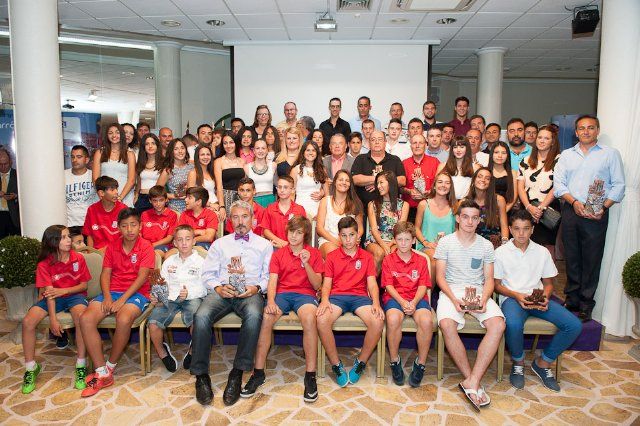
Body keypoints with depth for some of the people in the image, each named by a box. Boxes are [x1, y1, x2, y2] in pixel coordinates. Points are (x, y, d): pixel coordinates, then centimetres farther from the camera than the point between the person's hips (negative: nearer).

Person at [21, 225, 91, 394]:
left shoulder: (78, 258, -6)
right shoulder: (44, 264, -7)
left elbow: (84, 285, -1)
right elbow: (49, 292, -15)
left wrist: (63, 291, -18)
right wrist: (53, 319, -24)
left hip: (74, 295, -1)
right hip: (53, 298, 2)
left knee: (81, 317, -34)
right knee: (27, 322, -23)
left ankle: (81, 365, -20)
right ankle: (31, 367, -2)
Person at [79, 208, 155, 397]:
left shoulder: (146, 247, -4)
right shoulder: (112, 246, 12)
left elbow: (142, 277, -11)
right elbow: (105, 274, 7)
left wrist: (122, 300, -19)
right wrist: (107, 297, -11)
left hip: (136, 293, -5)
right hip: (112, 291, 5)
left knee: (123, 319, -36)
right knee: (86, 319, -22)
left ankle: (110, 367, -10)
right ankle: (102, 374, -17)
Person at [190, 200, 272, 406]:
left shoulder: (264, 245, 19)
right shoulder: (220, 243, 24)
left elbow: (269, 276, 9)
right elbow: (207, 273, 15)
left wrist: (257, 288, -10)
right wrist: (218, 287, -5)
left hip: (250, 293, -2)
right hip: (222, 291, 2)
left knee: (254, 315, -38)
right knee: (201, 316, -31)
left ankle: (237, 373, -26)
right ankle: (201, 375, -19)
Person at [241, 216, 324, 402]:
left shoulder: (314, 254, 12)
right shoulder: (279, 254, 16)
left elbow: (317, 285, 4)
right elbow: (272, 281, 5)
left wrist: (306, 263, -11)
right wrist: (270, 301, -15)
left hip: (305, 294, -1)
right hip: (282, 293, 2)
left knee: (309, 318, -37)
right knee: (266, 317, -32)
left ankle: (310, 375, -27)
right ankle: (258, 373, -20)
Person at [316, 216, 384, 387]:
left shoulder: (367, 257, 15)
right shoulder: (332, 256, 14)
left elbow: (372, 283, 7)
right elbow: (327, 283, 8)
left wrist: (376, 303, -13)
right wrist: (324, 300, -14)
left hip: (360, 296, 1)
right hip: (337, 296, 0)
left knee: (378, 321, -30)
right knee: (322, 320, -33)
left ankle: (360, 363, -8)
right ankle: (336, 365, -14)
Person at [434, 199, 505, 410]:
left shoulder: (486, 246, 10)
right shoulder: (445, 242, 4)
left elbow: (489, 279, 7)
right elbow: (440, 276, 0)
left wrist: (484, 299, -14)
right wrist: (454, 299, -17)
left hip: (478, 291, 2)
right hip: (451, 290, -2)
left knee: (498, 324, -28)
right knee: (447, 324, -33)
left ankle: (471, 382, -26)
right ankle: (474, 381, -18)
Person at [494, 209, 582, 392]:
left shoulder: (542, 252, 12)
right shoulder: (501, 252, 3)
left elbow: (548, 283, 16)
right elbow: (497, 284, 3)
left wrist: (545, 297, -7)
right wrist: (516, 295, -16)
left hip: (538, 299, 4)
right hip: (512, 297, -4)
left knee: (574, 325, -18)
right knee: (513, 324, -38)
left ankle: (543, 363, 2)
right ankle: (518, 363, -5)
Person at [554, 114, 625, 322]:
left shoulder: (611, 154, 7)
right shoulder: (566, 155, 14)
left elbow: (618, 186, 2)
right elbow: (558, 183, 5)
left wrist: (603, 207, -11)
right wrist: (574, 202, -10)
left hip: (597, 215, -2)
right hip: (571, 211, 2)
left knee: (591, 260, 0)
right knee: (571, 258, 8)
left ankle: (585, 307, 9)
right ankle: (571, 301, 19)